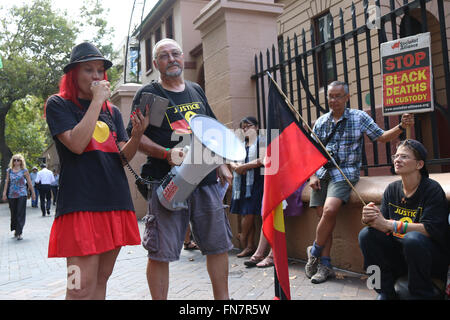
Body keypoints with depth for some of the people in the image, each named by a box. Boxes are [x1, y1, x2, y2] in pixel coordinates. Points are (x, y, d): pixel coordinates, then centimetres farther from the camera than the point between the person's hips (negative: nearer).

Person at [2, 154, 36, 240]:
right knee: (13, 213, 10)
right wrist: (4, 193, 3)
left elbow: (29, 183, 5)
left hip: (22, 194, -3)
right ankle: (16, 230, 27)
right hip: (11, 195, 3)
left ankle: (19, 233, -7)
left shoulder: (24, 171, 1)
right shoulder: (9, 171, 9)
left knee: (21, 213, -7)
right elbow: (7, 182, 9)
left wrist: (33, 193, 7)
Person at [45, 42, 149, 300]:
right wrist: (97, 100, -9)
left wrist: (137, 134, -11)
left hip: (115, 201, 6)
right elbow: (77, 144, -15)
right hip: (81, 203, -5)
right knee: (82, 286, -10)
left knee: (102, 278, 12)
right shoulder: (59, 105, 3)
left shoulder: (112, 111, 17)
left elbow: (124, 157, 9)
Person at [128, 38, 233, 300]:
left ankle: (223, 297, 26)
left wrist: (222, 164, 15)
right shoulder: (148, 94, 2)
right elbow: (136, 137, -5)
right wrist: (167, 154, -20)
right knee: (160, 251, -2)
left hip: (206, 179, 5)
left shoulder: (196, 91, 17)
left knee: (219, 244, 10)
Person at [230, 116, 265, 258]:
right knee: (246, 215, 6)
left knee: (249, 214, -9)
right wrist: (236, 167, -7)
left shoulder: (261, 141, 1)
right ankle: (249, 246, 10)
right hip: (241, 184, 6)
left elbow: (261, 160, -12)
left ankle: (242, 239, 12)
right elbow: (232, 162, 16)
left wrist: (243, 166, -9)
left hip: (255, 182, -6)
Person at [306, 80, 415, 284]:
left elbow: (382, 137, 7)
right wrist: (312, 175, 2)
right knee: (324, 217, -5)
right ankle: (325, 265, 4)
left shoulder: (359, 117, 6)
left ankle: (314, 252, -5)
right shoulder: (320, 122, 13)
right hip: (322, 173, 4)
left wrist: (401, 126, -11)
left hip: (344, 173, -3)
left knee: (329, 210, -26)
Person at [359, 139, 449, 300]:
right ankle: (385, 293, -4)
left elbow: (431, 229, -23)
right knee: (366, 234, -16)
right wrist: (369, 218, -25)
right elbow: (382, 224, 0)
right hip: (398, 254, 5)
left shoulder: (432, 189, -12)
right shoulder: (392, 189, 5)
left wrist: (388, 224, -27)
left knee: (412, 238, -35)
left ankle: (421, 294, -12)